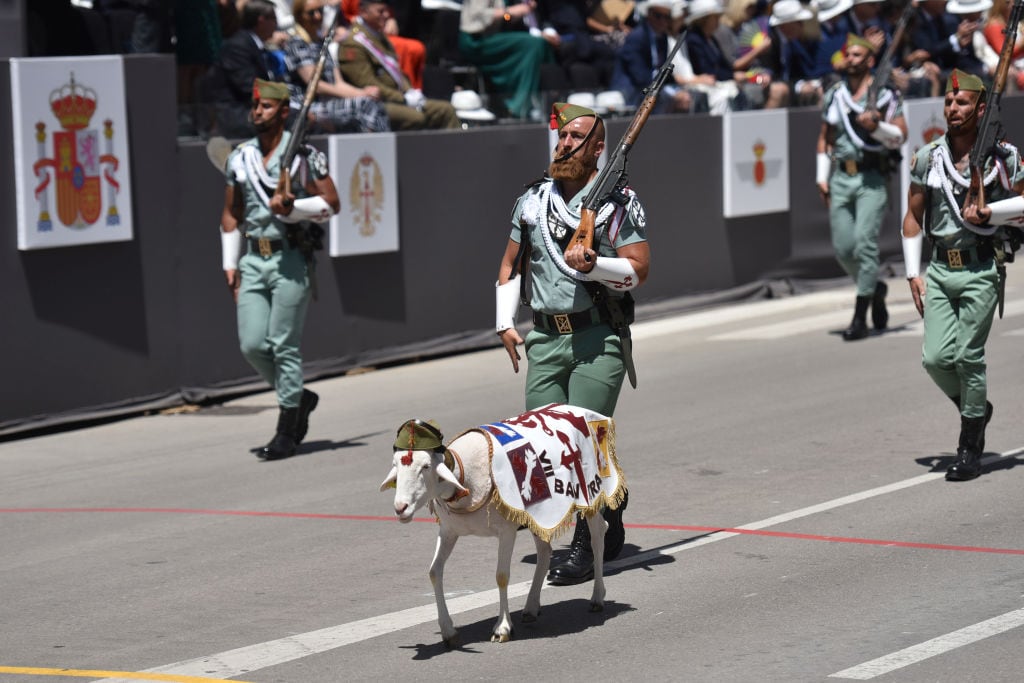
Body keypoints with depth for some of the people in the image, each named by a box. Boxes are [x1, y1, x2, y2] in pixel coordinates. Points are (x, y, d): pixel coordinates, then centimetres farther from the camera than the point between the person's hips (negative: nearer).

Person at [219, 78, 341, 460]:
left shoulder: (305, 156, -3)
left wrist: (292, 207, -18)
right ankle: (299, 398, 22)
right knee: (252, 345, -2)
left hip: (291, 260, -5)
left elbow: (332, 204, -3)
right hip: (253, 260, 5)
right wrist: (230, 264, 12)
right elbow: (231, 214, 18)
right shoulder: (239, 159, 12)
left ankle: (288, 429, 3)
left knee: (284, 345, -6)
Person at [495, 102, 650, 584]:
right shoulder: (534, 199, 13)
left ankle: (587, 546, -3)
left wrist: (594, 265, -23)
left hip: (600, 338, -5)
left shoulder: (618, 201, -2)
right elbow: (511, 264, 20)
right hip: (546, 338, 5)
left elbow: (639, 270, -6)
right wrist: (505, 323, 9)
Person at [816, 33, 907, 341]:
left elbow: (901, 135, -2)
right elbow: (825, 138, 18)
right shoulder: (834, 95, 13)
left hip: (872, 178, -5)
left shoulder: (886, 94, 0)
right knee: (842, 246, 0)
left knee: (864, 243, -12)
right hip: (841, 178, 5)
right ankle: (875, 289, 28)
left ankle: (860, 317, -9)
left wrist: (877, 126, -20)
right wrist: (822, 178, 11)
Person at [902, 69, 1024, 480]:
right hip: (939, 269, 3)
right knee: (936, 358, -5)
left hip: (981, 269, -3)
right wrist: (913, 273, 6)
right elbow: (912, 218, 13)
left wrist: (990, 213, -13)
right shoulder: (927, 158, 7)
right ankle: (974, 409, 24)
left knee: (968, 356, -5)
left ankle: (970, 447, 8)